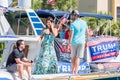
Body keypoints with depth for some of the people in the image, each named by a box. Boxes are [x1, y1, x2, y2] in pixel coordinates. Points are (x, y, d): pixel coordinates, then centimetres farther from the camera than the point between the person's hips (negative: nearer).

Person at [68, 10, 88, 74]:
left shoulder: (73, 24, -9)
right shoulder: (84, 23, 6)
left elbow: (71, 35, -13)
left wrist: (69, 44, -10)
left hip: (74, 42, -2)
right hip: (81, 42, 2)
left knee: (73, 57, 12)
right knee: (78, 57, 0)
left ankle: (72, 71, 16)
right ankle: (76, 72, -8)